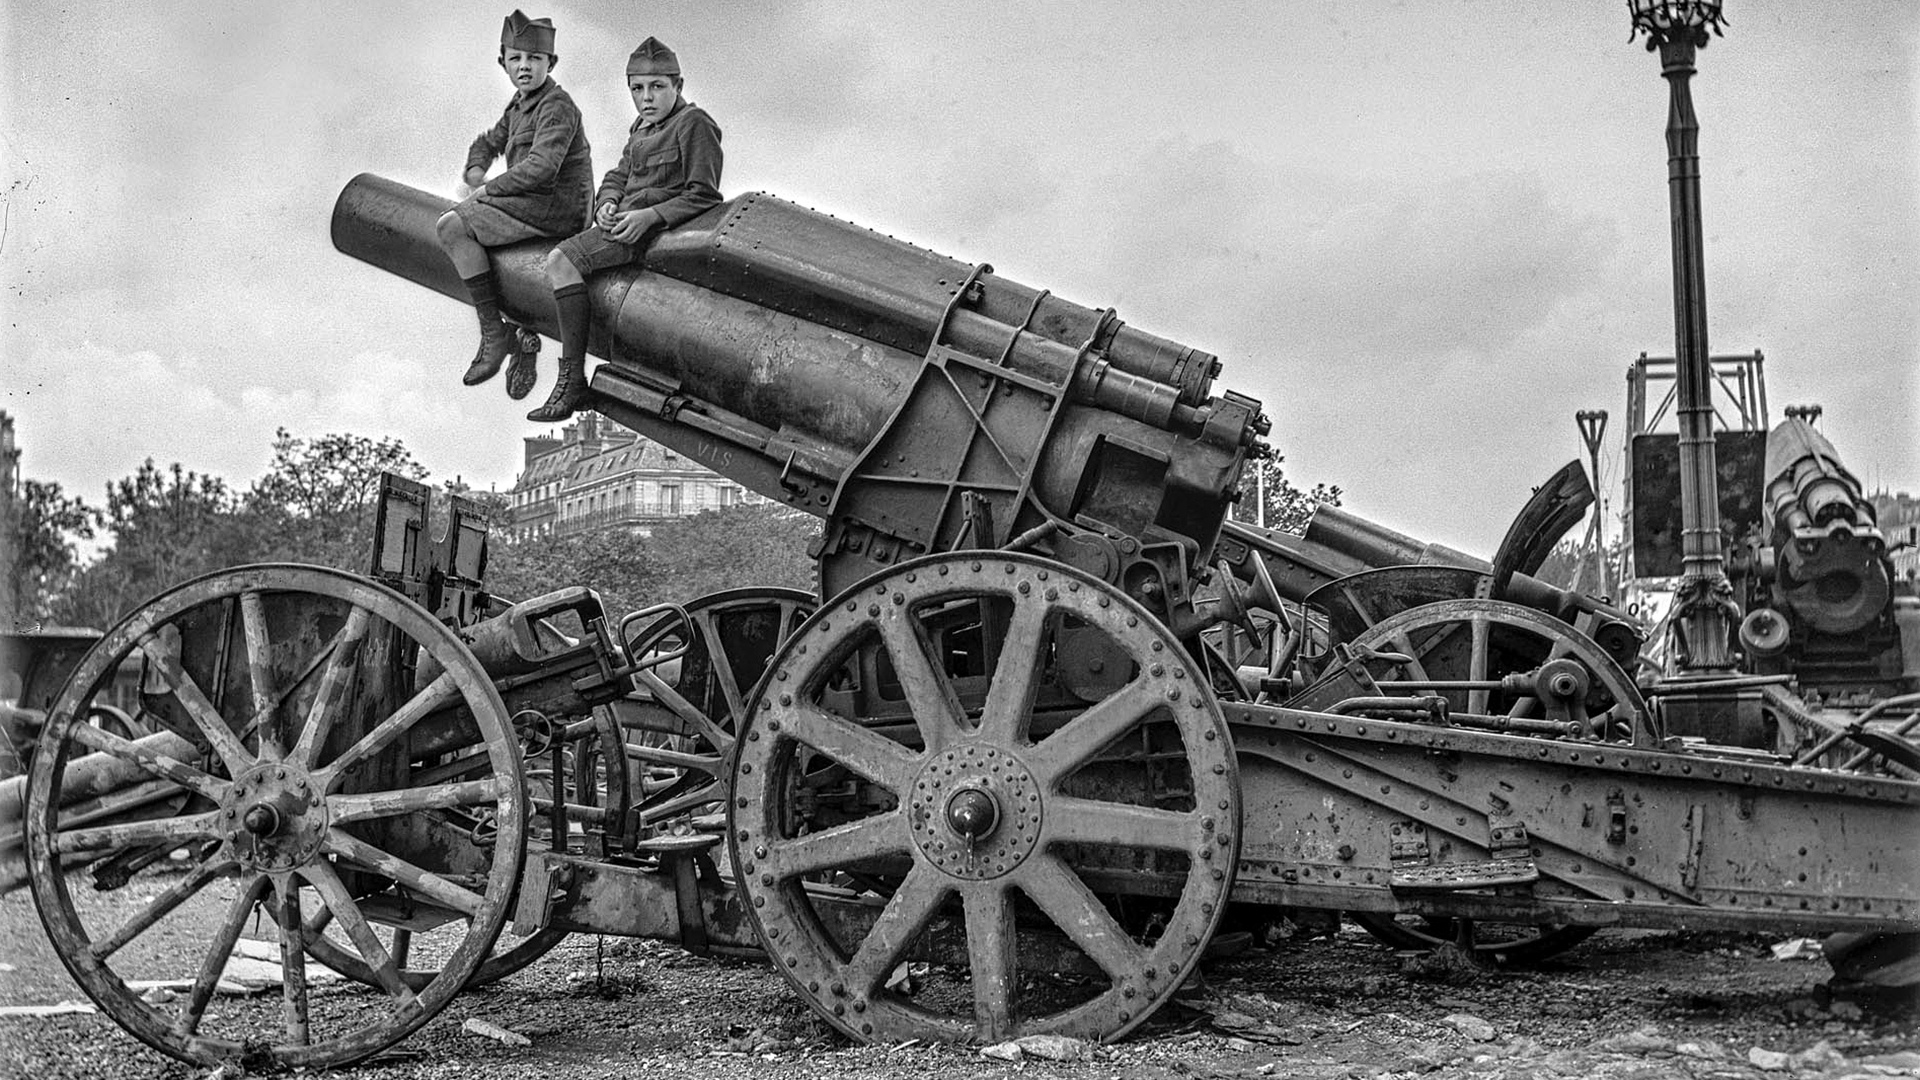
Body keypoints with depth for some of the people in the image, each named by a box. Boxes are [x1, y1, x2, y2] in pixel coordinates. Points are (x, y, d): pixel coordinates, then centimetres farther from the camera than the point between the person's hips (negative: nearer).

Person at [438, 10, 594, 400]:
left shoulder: (557, 107, -12)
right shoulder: (519, 106, 17)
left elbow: (541, 167, -25)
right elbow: (488, 142, 30)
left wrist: (488, 189, -16)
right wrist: (475, 172, 8)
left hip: (554, 205, -10)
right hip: (533, 204, 10)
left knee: (452, 227, -16)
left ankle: (494, 334, -15)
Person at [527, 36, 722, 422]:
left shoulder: (694, 123, -7)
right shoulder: (642, 128, 21)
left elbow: (703, 196, -13)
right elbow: (617, 177, 24)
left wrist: (648, 216, -22)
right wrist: (606, 203, 0)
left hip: (658, 225, -10)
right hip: (625, 218, 10)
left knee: (562, 262, -22)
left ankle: (572, 377, -23)